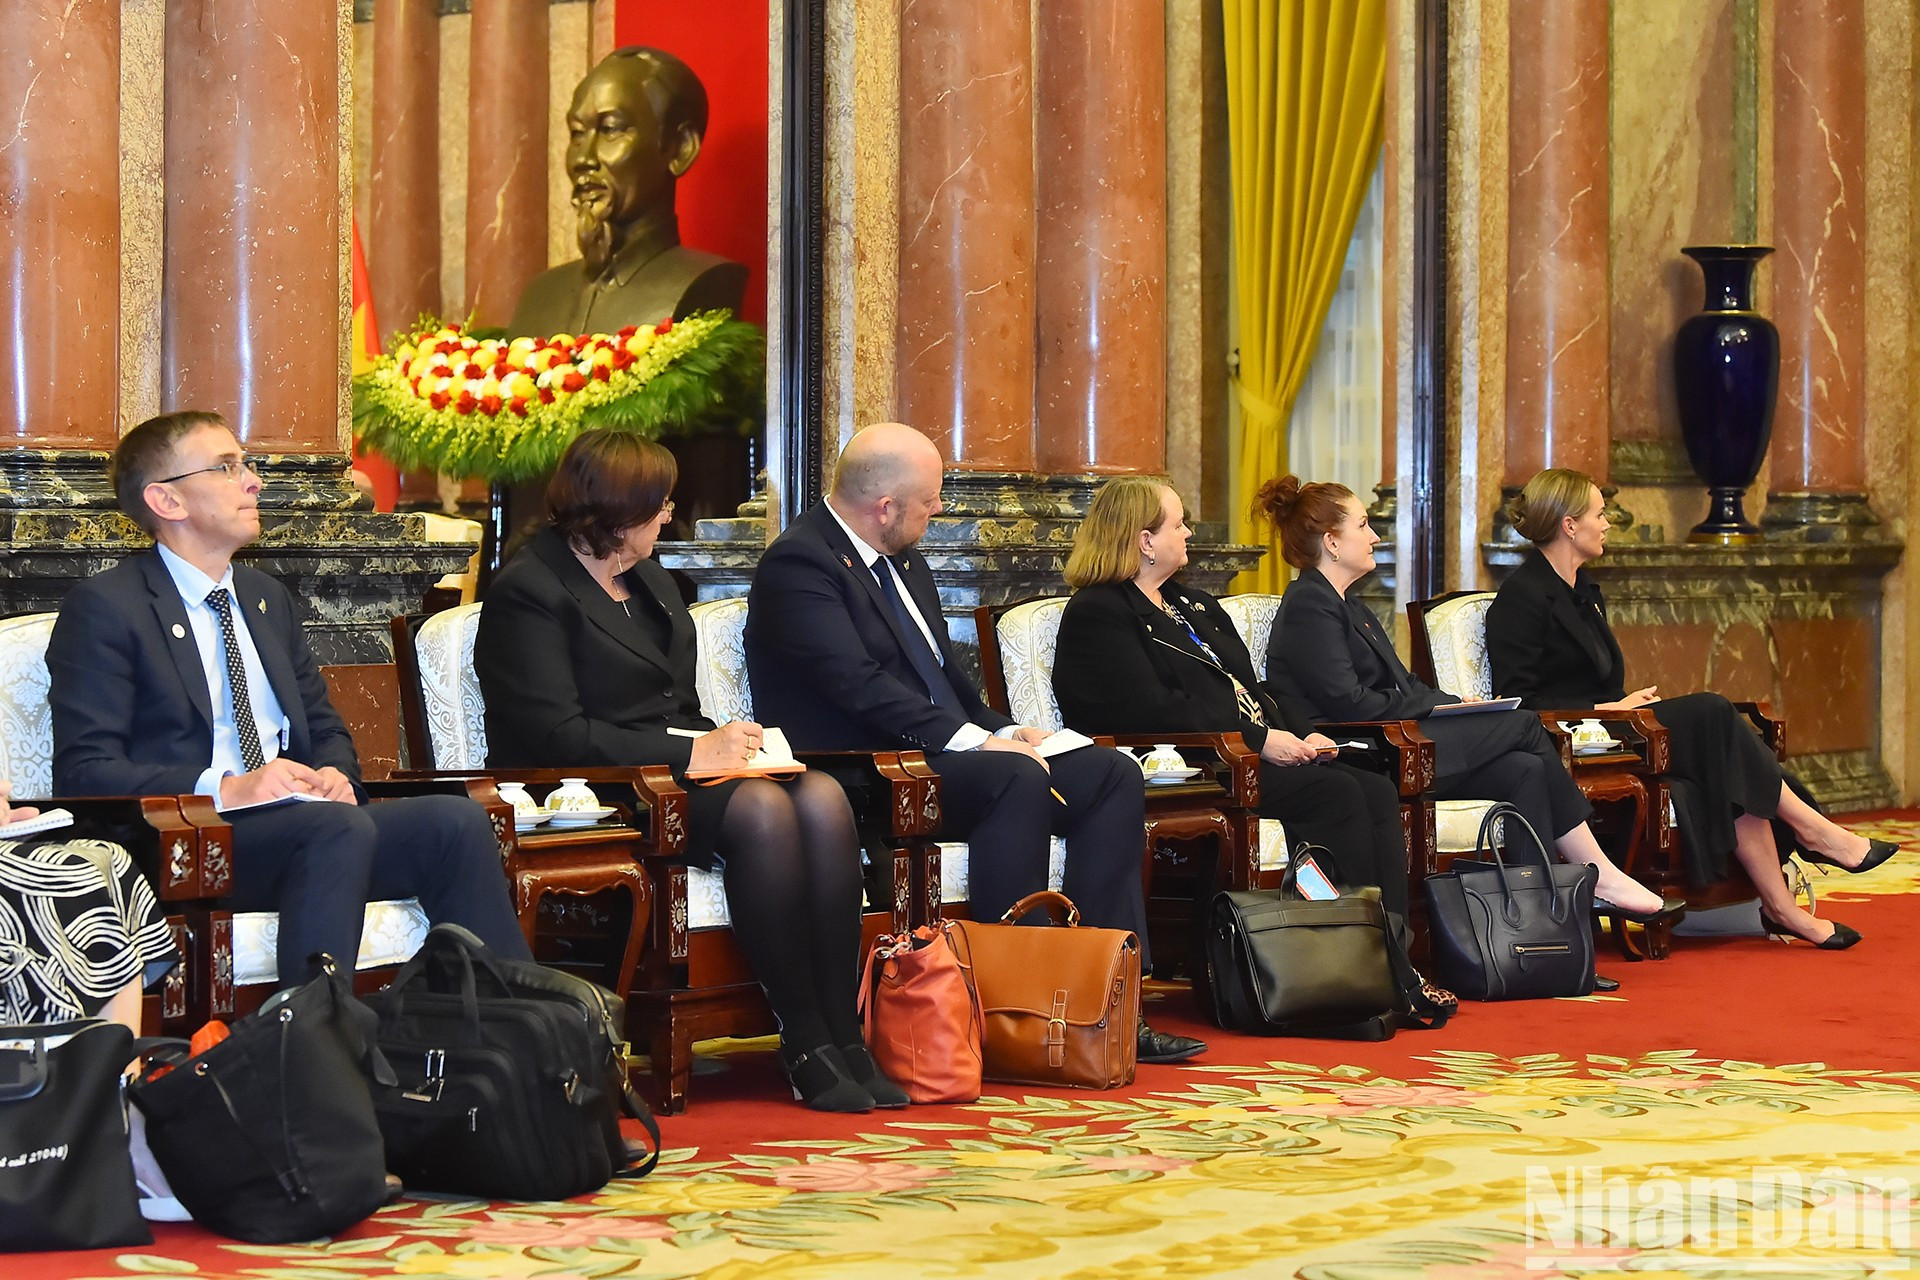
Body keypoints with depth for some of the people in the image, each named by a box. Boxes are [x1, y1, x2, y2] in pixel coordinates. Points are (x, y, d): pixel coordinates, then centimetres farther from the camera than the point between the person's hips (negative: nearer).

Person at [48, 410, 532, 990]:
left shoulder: (268, 597, 23)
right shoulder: (104, 608, 0)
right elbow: (82, 772, -9)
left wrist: (334, 775, 1)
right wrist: (226, 789, -21)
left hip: (303, 821, 7)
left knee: (458, 821, -21)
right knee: (340, 826, -35)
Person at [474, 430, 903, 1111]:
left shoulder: (651, 583, 22)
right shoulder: (527, 592, -6)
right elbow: (560, 736, -16)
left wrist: (725, 741, 1)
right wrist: (691, 753, -17)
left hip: (673, 769, 8)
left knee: (823, 798, -21)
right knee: (761, 808, -32)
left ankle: (844, 1038, -25)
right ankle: (806, 1047, -27)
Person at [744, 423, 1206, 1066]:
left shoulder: (903, 561, 19)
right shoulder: (798, 565, -12)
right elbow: (858, 685, -23)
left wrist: (1001, 730, 6)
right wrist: (974, 741, -26)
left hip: (942, 755, 10)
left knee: (1113, 772, -6)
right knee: (1018, 779, -34)